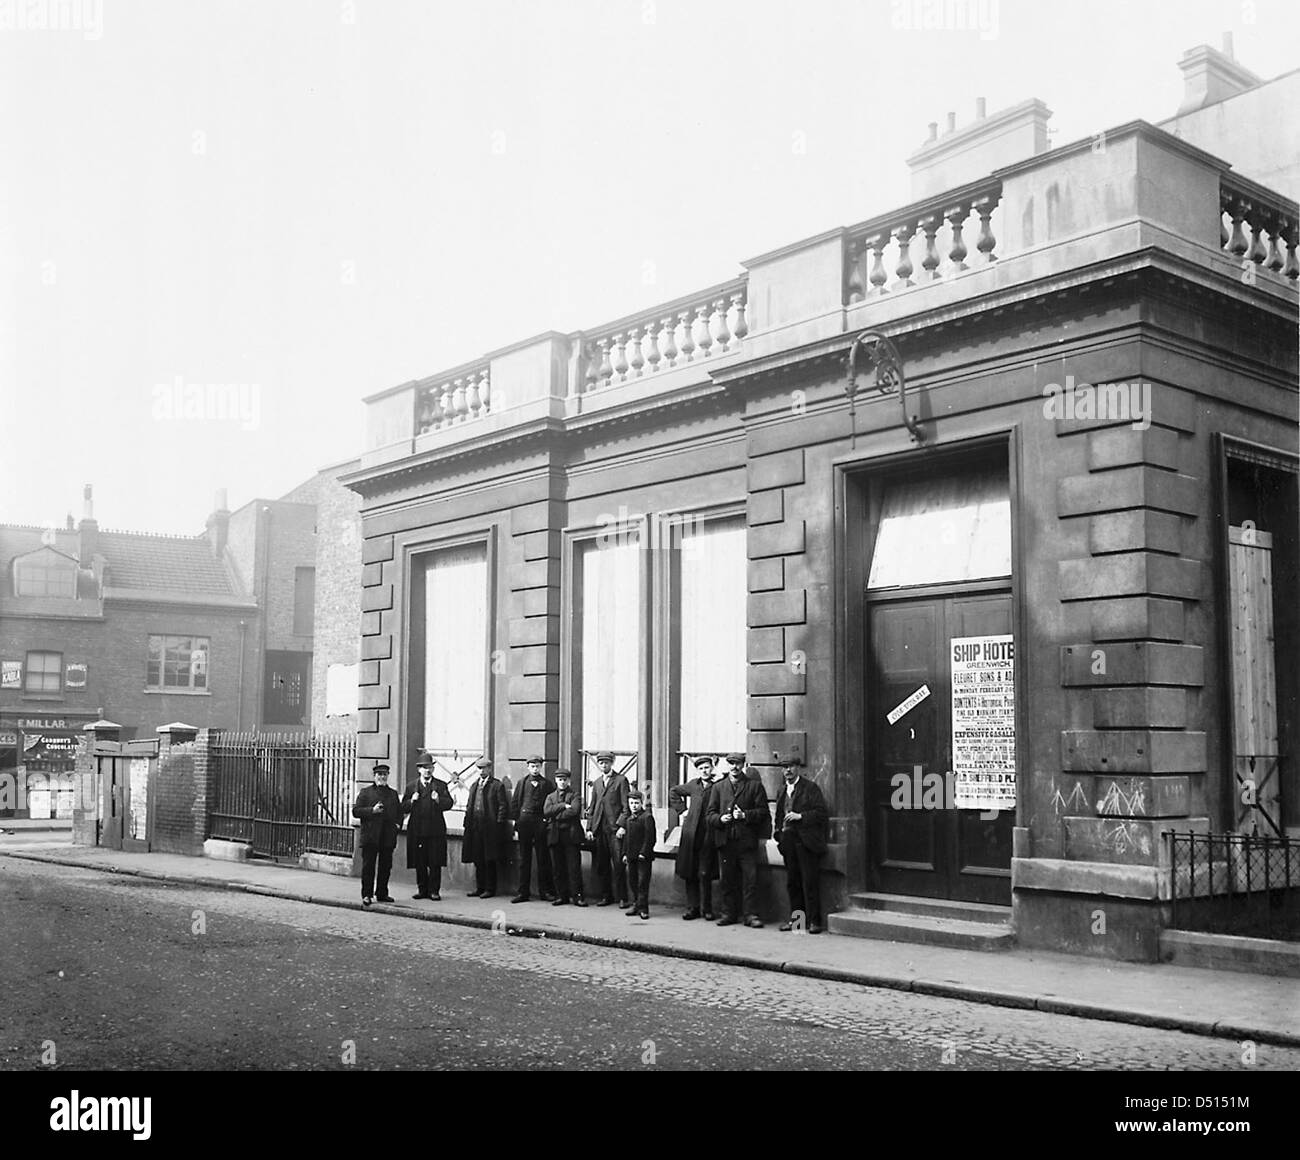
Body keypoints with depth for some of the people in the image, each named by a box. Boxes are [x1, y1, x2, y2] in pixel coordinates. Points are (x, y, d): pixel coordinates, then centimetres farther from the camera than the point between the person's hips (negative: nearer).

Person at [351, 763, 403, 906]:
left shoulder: (393, 794, 17)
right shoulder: (365, 792, 5)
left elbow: (399, 812, 22)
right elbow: (356, 811, -2)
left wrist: (398, 824, 4)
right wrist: (372, 810, -15)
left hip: (388, 837, 4)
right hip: (370, 837, -4)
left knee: (386, 867, 7)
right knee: (368, 866, -3)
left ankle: (382, 893, 16)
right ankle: (366, 895, 1)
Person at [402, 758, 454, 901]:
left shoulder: (441, 785, 7)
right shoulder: (411, 786, 11)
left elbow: (449, 803, -3)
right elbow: (403, 808, 8)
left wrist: (438, 800, -20)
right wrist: (412, 801, -10)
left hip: (435, 830, -1)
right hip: (417, 829, 1)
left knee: (435, 863, -1)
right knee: (419, 863, 6)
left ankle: (434, 890, 5)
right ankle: (422, 889, 17)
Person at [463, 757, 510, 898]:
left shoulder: (497, 785, -3)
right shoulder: (475, 785, 18)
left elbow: (503, 806, -7)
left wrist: (499, 824, -13)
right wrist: (467, 822, 11)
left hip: (490, 828, -6)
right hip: (475, 827, 6)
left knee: (489, 860, -2)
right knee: (477, 860, 10)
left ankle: (490, 889, 4)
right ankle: (479, 887, 18)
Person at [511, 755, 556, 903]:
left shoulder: (547, 782, 5)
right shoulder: (522, 782, 10)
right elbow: (515, 803, 10)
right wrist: (517, 821, 2)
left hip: (540, 822, -2)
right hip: (524, 821, 2)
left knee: (543, 857, 1)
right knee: (524, 857, 5)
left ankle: (545, 891, 7)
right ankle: (523, 892, 9)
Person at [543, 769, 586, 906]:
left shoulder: (574, 796, 8)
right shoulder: (550, 797, 19)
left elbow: (574, 811, -11)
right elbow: (546, 811, -1)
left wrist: (555, 815, -6)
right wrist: (563, 805, -9)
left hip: (571, 834, -3)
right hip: (555, 836, 3)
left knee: (574, 867, -5)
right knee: (558, 868, 4)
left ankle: (576, 895, -3)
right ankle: (561, 896, 10)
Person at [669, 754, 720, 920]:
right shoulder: (693, 785, 11)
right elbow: (673, 792, 26)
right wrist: (682, 809, 17)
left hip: (708, 837, -4)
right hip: (691, 835, 4)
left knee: (704, 874, -5)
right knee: (690, 874, 6)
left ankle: (707, 909, 7)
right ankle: (693, 908, 14)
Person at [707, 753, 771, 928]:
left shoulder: (755, 785, 6)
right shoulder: (718, 787, 15)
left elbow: (762, 812, 2)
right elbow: (710, 814, 12)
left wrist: (745, 815, -12)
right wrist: (720, 818, -8)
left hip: (747, 840, -2)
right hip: (725, 840, 2)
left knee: (750, 877, -5)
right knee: (728, 879, 6)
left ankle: (750, 915, 0)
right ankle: (729, 914, 14)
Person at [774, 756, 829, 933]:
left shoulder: (810, 788, -3)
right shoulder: (783, 790, 17)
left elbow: (821, 813, -8)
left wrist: (800, 816, -16)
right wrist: (779, 832, 11)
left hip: (806, 841, -6)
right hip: (788, 842, 6)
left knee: (810, 882, -6)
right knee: (792, 883, 8)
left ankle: (814, 921, -1)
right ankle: (796, 919, 17)